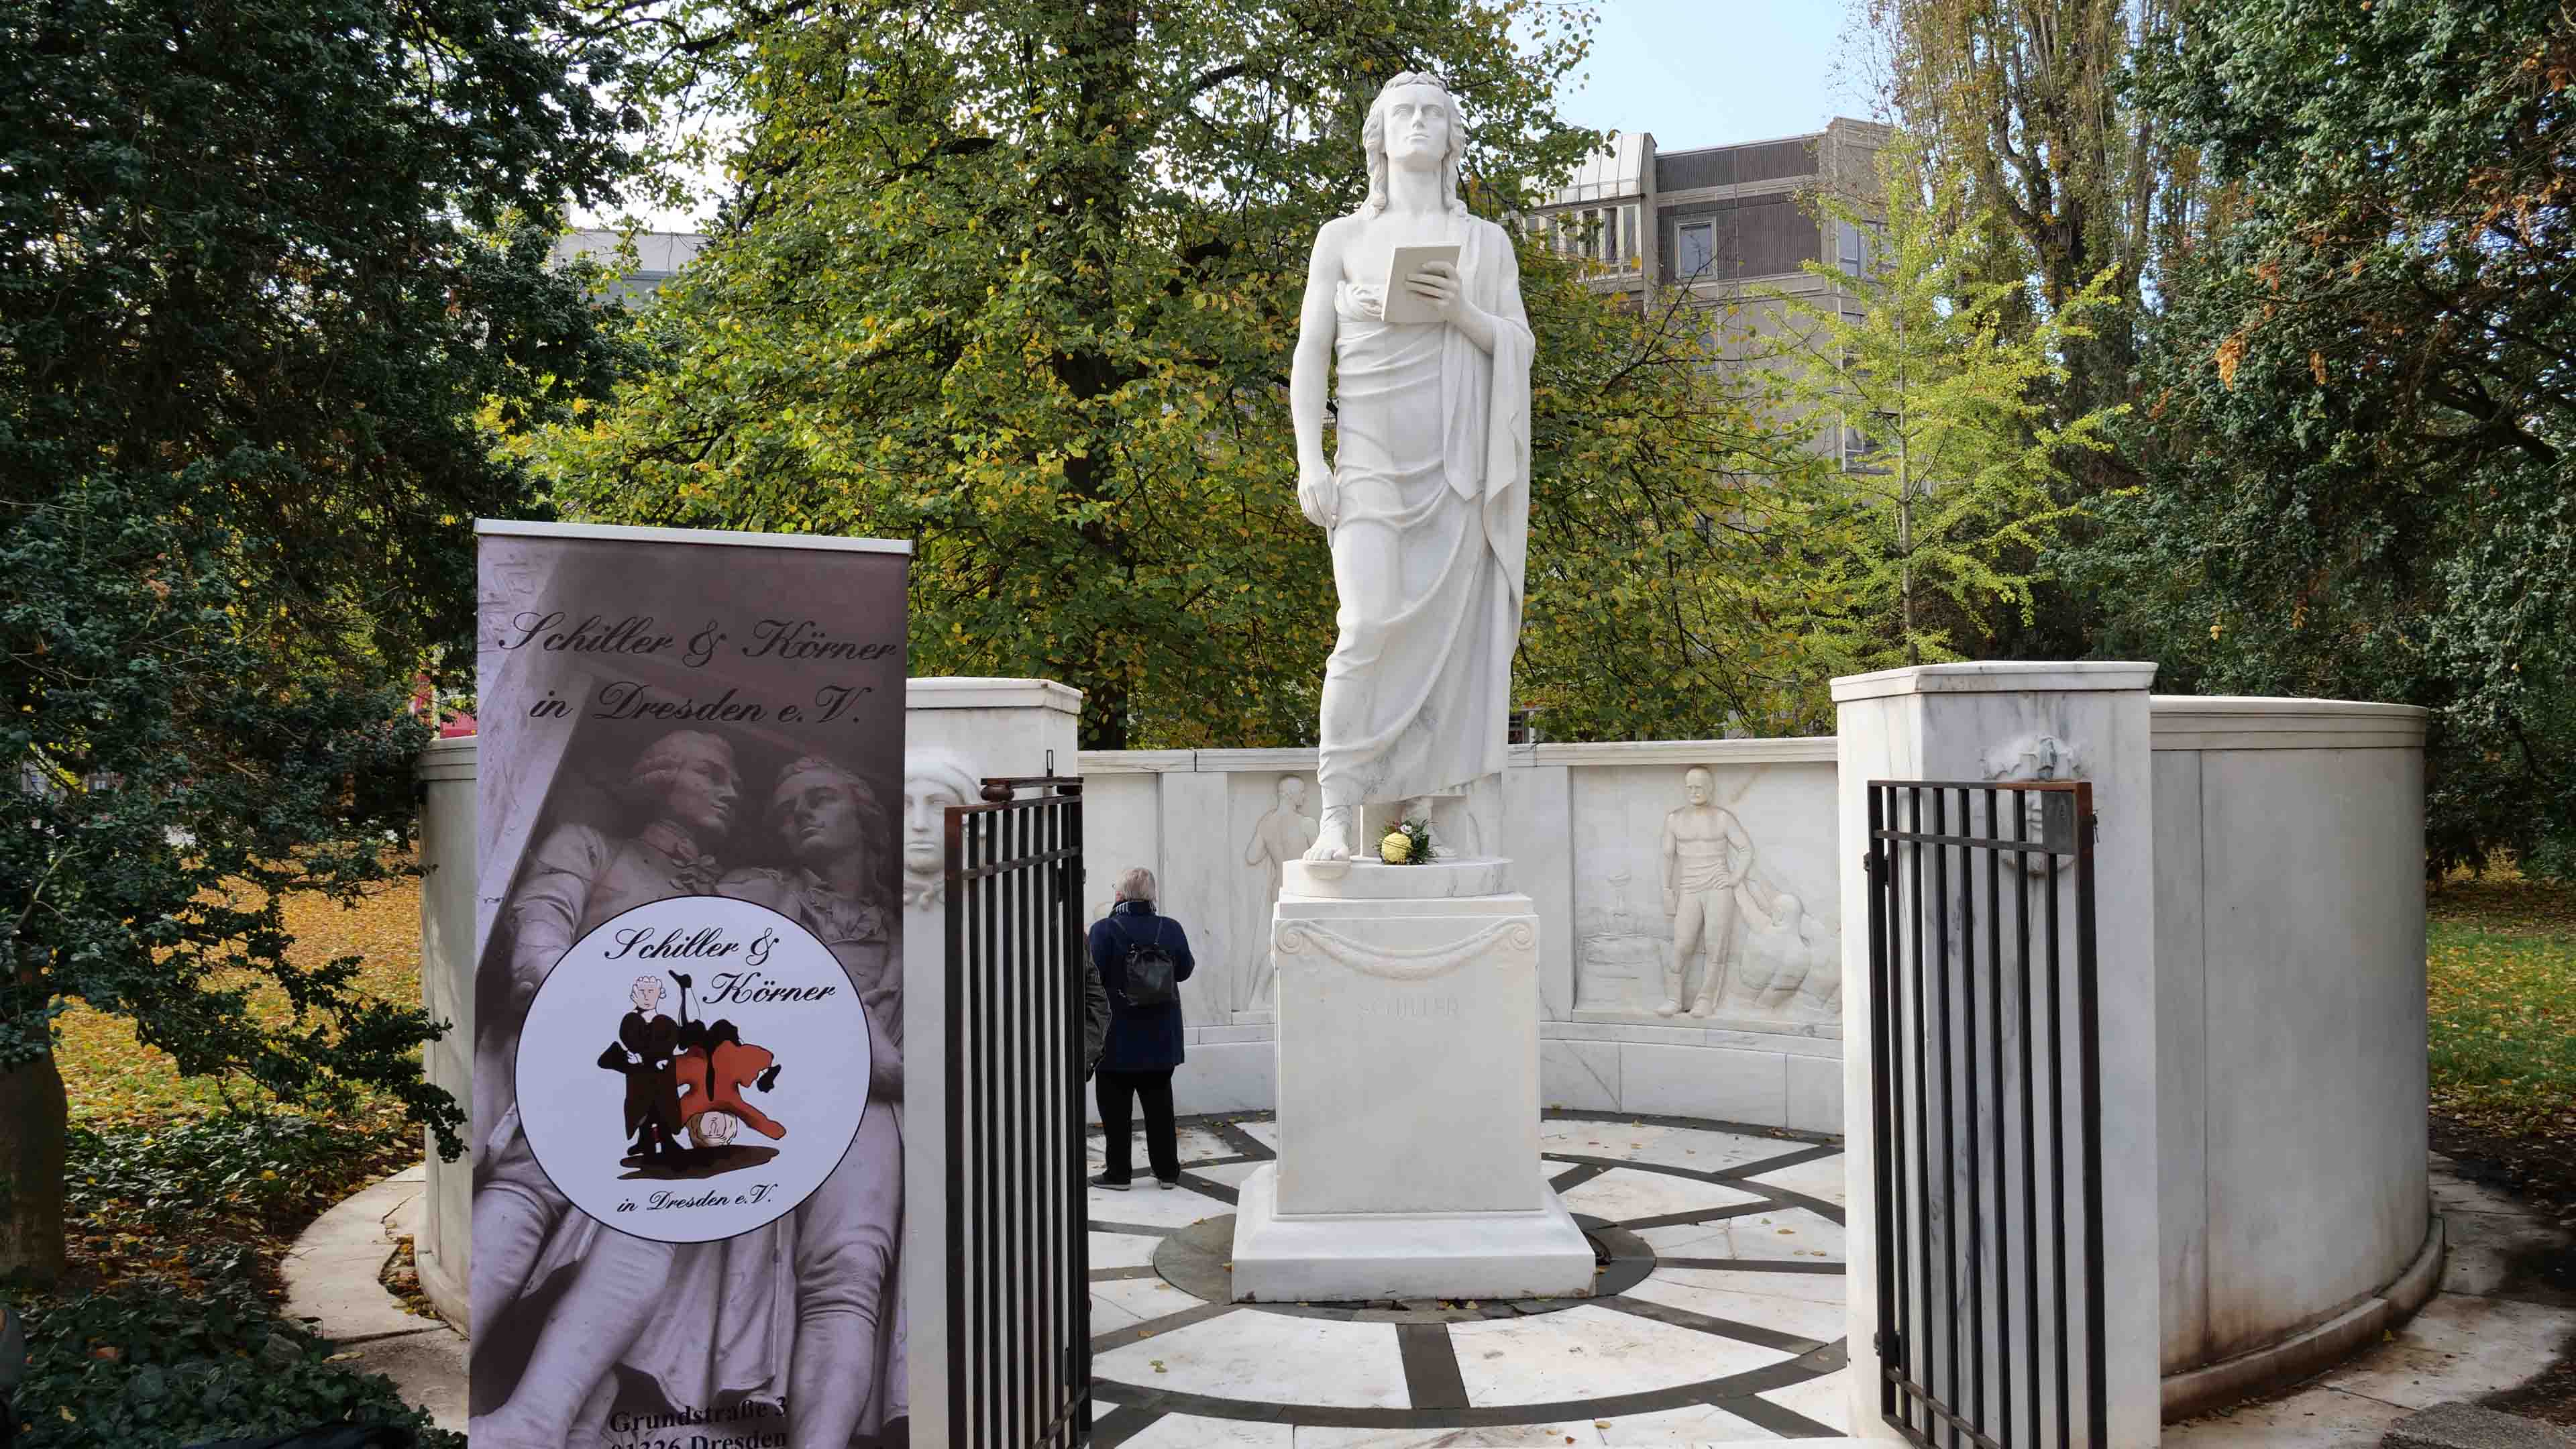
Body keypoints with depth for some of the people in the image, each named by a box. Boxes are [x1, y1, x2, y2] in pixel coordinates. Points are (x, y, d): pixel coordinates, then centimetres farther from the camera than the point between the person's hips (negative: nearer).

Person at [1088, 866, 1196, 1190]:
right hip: (1161, 1039, 4)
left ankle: (1118, 1173, 11)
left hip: (1117, 1037, -4)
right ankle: (1167, 1172, 18)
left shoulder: (1104, 930, -15)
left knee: (1116, 1107, 8)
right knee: (1159, 1105, 14)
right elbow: (1184, 971, 8)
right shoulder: (1171, 929, -4)